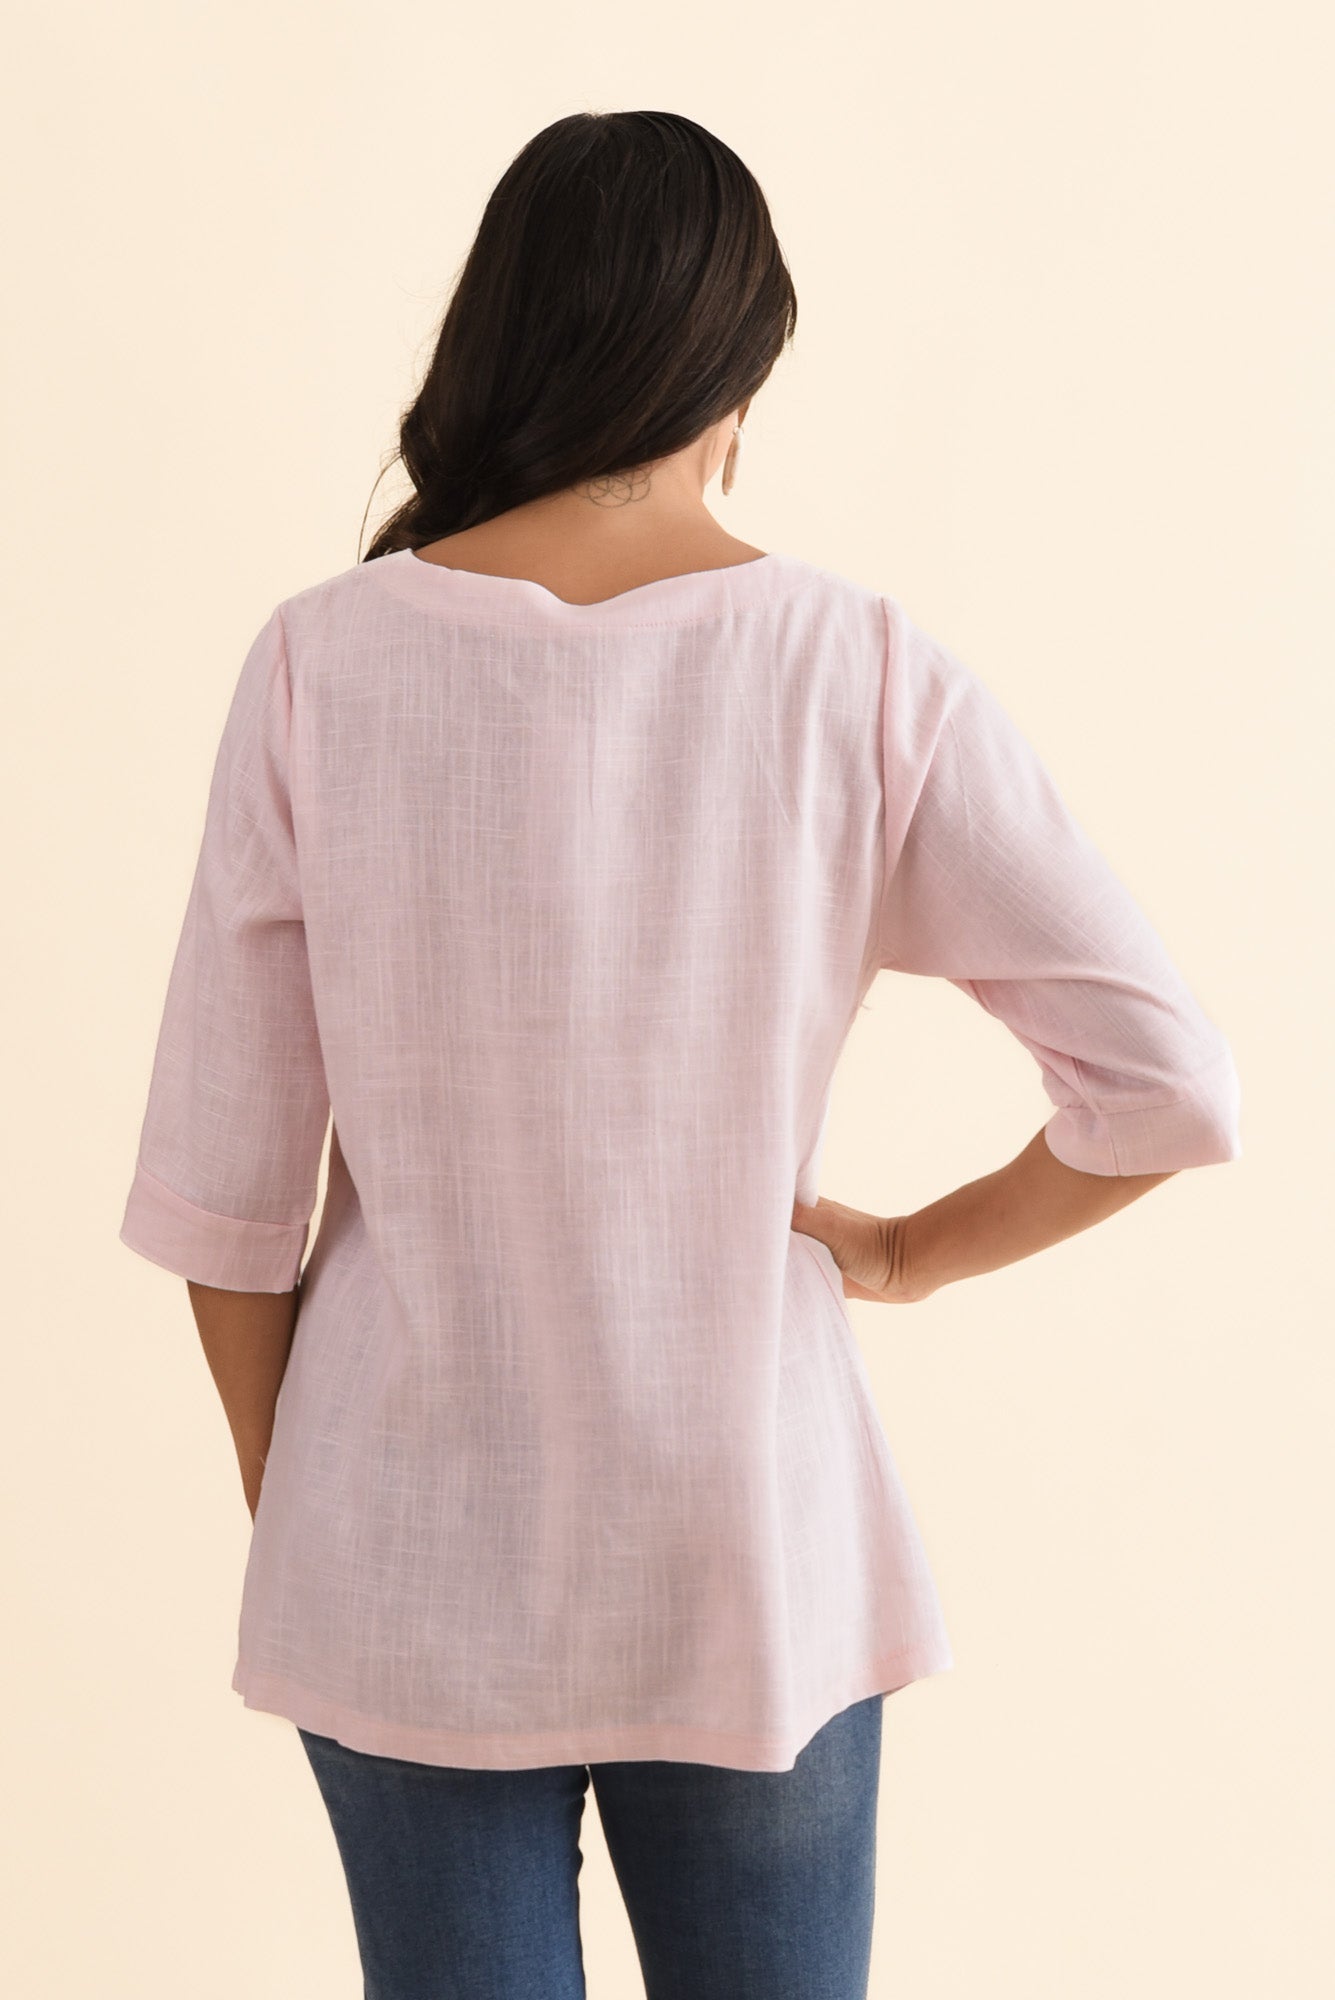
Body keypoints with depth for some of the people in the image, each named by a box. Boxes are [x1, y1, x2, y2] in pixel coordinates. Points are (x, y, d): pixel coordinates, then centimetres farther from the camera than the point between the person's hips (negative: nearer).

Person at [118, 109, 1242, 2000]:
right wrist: (909, 1250, 5)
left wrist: (284, 1495, 9)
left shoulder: (327, 660, -10)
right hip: (746, 1568, 0)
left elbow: (223, 1186, -7)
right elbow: (1168, 1085, -11)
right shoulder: (858, 668, -10)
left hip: (412, 1571, 0)